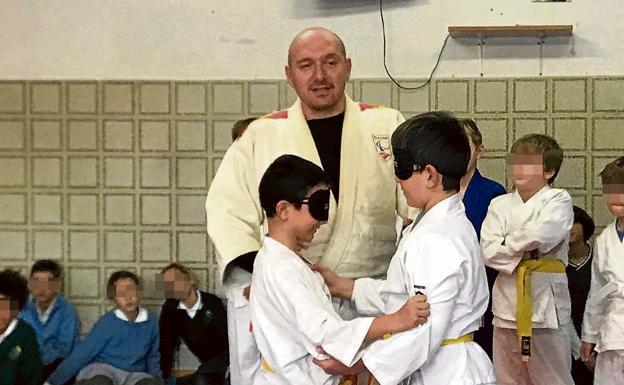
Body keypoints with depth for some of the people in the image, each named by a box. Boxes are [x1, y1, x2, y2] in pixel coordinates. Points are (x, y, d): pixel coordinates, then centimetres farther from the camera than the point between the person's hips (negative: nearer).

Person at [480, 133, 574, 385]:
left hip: (545, 305, -4)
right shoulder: (500, 204, 9)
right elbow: (488, 251, -3)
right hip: (508, 306, 4)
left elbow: (541, 234, -21)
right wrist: (524, 254, -13)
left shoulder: (559, 200, -2)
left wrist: (507, 243, -7)